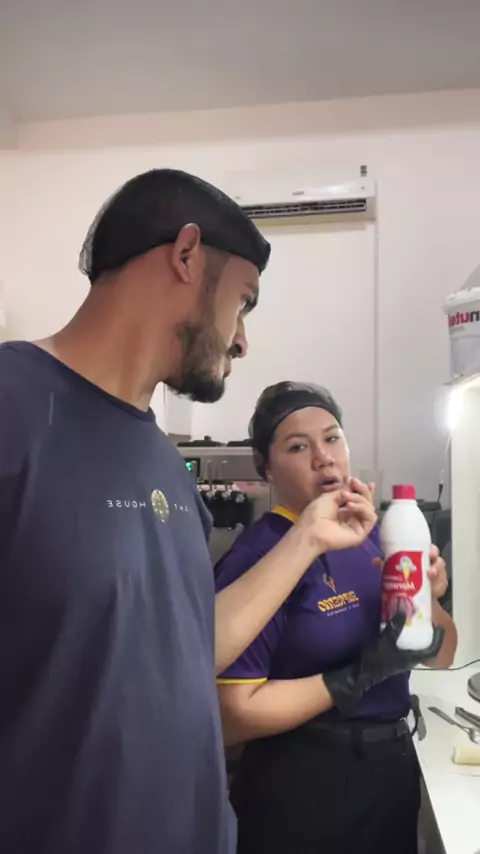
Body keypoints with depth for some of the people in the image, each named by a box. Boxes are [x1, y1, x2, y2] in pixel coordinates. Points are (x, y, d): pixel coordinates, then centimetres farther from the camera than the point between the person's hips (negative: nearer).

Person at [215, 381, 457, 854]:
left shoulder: (373, 536, -1)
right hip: (303, 788, -6)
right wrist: (361, 675, -25)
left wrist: (429, 599, -14)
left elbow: (443, 655, 6)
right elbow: (234, 714, -20)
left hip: (394, 767, 6)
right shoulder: (258, 557, -20)